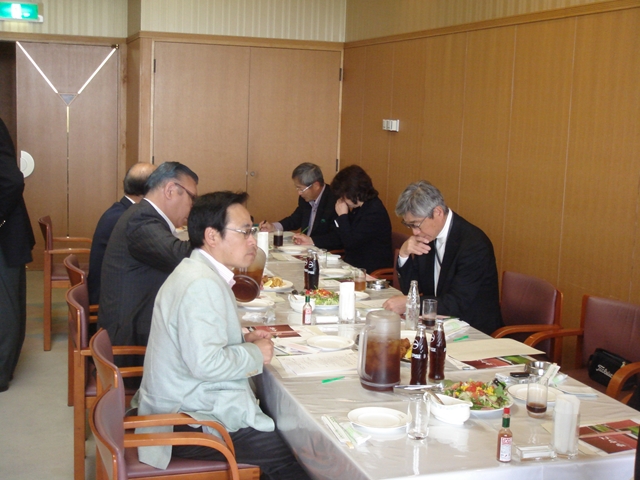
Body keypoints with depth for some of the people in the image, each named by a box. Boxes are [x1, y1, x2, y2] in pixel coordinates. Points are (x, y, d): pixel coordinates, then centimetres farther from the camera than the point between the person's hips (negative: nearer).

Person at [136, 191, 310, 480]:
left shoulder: (196, 272, 12)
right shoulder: (202, 285, -21)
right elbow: (205, 363, -29)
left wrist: (243, 341, 9)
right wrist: (255, 354, -13)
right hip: (193, 422, -10)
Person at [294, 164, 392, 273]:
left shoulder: (374, 212, -20)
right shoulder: (358, 208, 9)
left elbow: (350, 242, -22)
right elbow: (341, 239, 16)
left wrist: (342, 215, -13)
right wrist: (311, 240, 10)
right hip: (354, 266, 9)